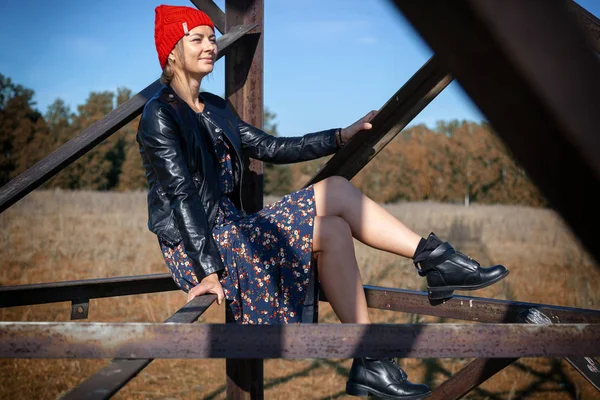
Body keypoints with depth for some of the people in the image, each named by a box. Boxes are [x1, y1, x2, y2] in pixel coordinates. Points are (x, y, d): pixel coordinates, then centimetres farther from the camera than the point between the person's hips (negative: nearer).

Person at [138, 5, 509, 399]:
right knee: (335, 192, -16)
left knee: (335, 229, -13)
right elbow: (182, 196, -18)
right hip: (196, 247, -8)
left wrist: (341, 136, 10)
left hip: (228, 230, 8)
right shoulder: (160, 115, -11)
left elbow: (270, 148, 15)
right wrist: (209, 270, -24)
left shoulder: (215, 108, 15)